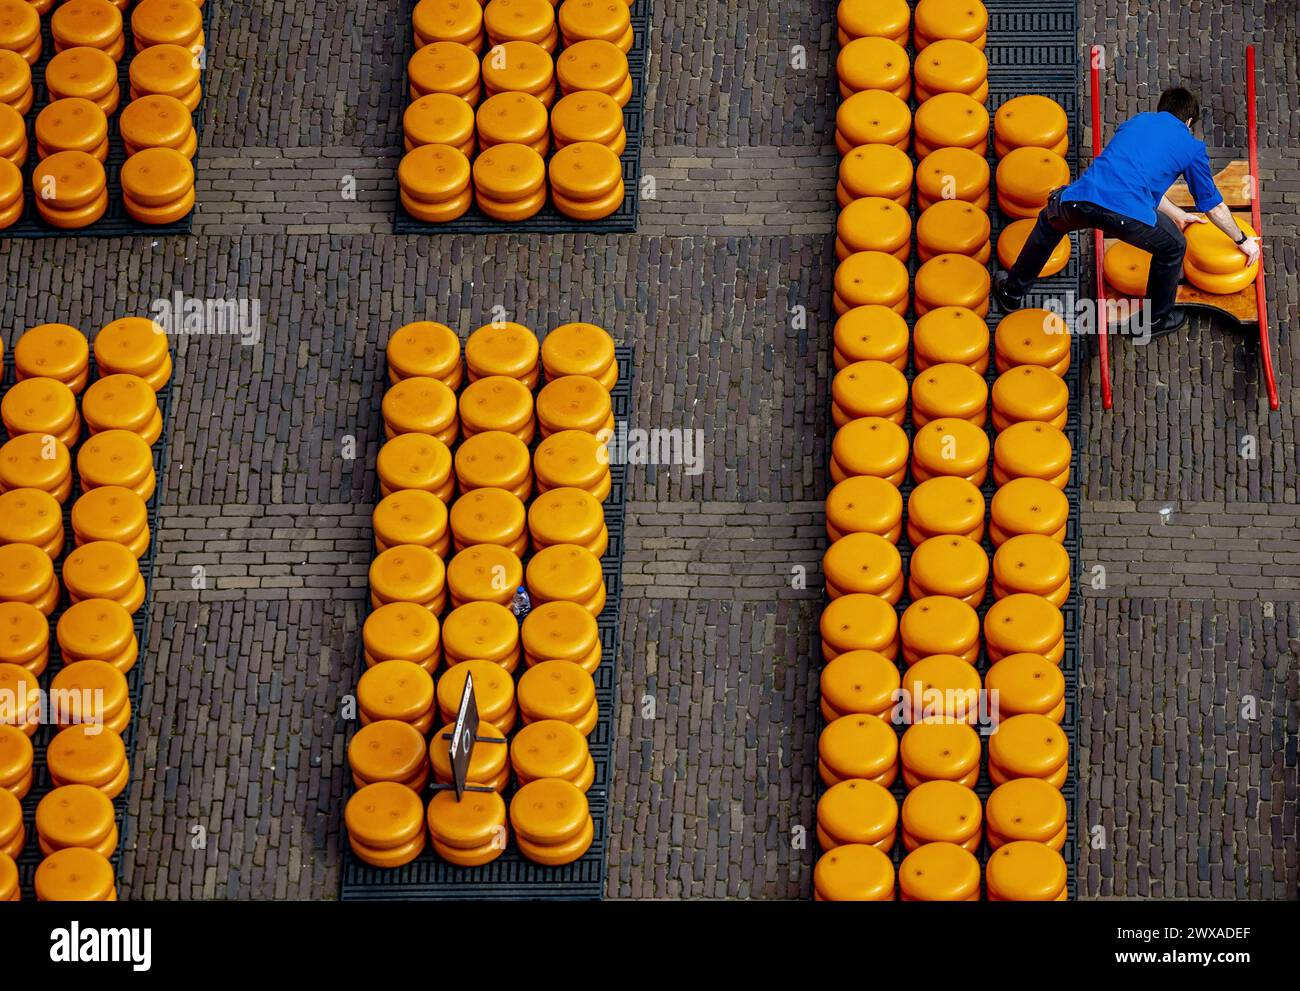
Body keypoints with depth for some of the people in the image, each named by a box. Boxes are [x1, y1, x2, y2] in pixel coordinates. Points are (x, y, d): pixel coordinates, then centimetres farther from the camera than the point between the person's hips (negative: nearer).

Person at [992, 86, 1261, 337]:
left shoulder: (1136, 121, 33)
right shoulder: (1191, 147, 20)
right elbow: (1214, 205, 30)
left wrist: (1177, 215, 58)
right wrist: (1242, 240, 46)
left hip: (1083, 196, 4)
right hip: (1128, 215, -4)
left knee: (1049, 222, 39)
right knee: (1173, 248, 28)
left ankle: (1013, 291, 48)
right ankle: (1157, 319, 42)